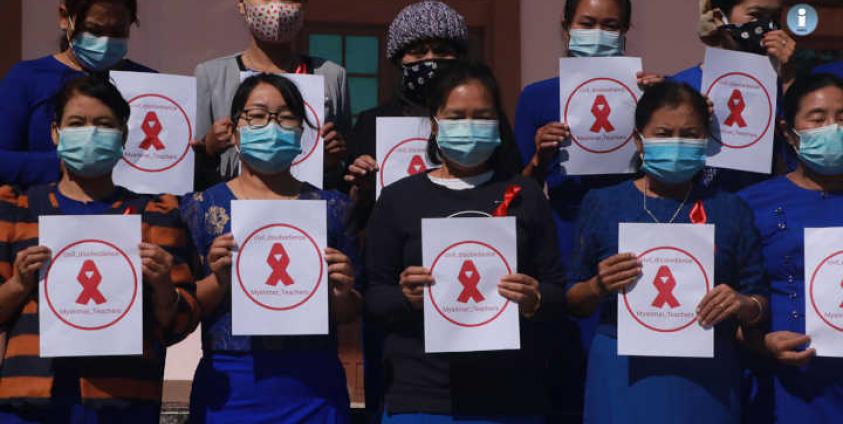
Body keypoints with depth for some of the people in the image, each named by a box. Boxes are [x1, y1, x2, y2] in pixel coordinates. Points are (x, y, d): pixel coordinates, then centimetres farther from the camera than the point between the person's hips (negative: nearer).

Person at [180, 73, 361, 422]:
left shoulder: (332, 207, 7)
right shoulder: (202, 208, 4)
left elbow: (350, 315, 11)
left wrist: (341, 292, -9)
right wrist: (218, 281, -15)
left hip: (314, 388, 1)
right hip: (229, 388, -1)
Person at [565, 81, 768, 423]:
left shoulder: (730, 210, 5)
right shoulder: (602, 205, 3)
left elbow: (760, 302, 7)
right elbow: (573, 302, 6)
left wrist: (745, 305, -15)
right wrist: (598, 288, -14)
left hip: (706, 379, 1)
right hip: (624, 377, -1)